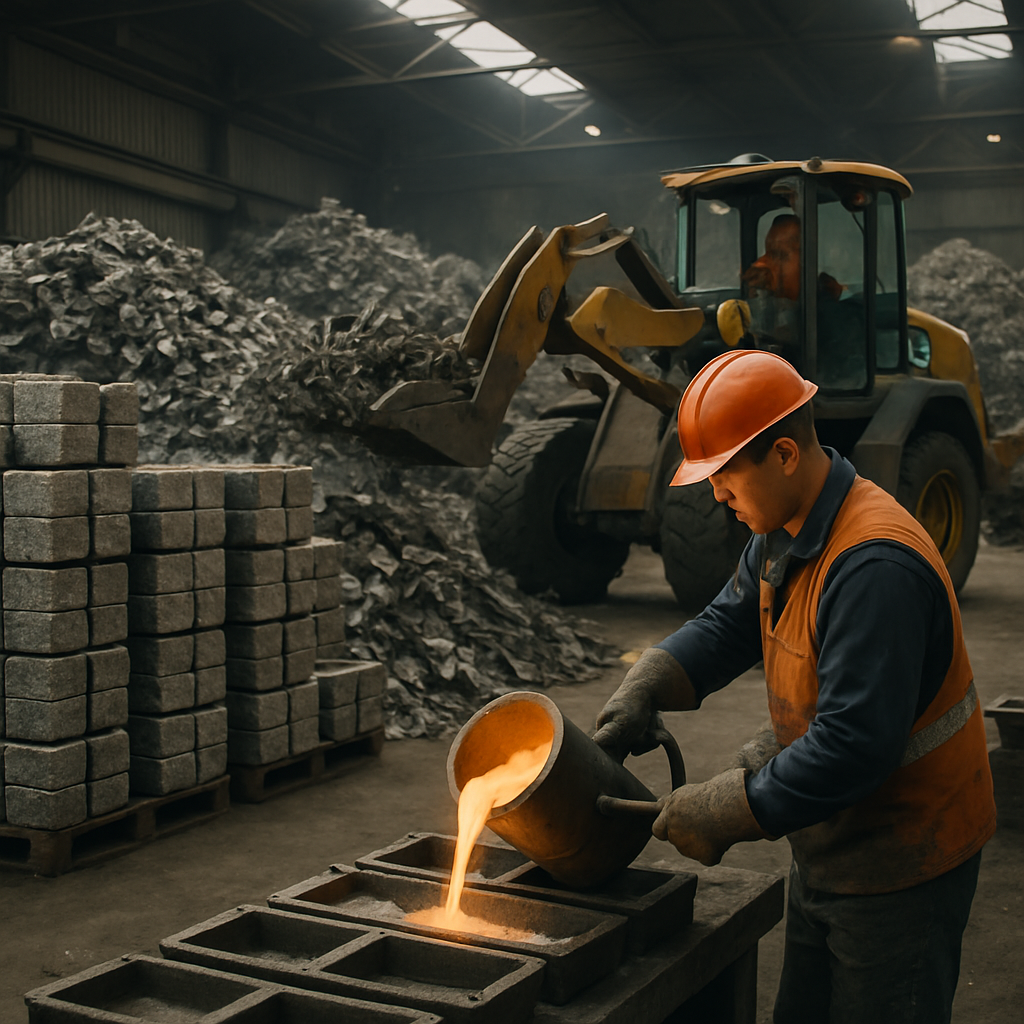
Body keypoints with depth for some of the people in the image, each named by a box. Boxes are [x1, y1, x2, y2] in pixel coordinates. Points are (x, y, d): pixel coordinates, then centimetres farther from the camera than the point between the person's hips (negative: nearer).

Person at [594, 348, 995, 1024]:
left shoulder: (874, 565, -31)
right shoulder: (783, 535, 1)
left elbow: (855, 746, -33)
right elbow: (728, 625, 9)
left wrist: (725, 814, -26)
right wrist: (645, 687, -9)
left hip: (902, 866, -9)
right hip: (830, 852, 9)